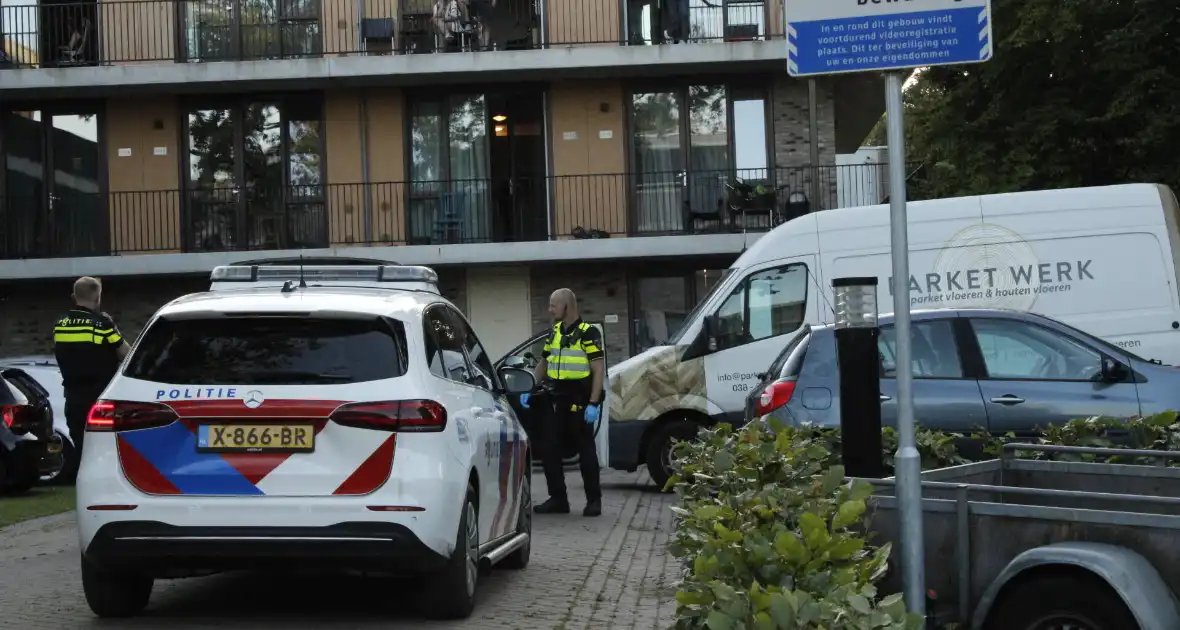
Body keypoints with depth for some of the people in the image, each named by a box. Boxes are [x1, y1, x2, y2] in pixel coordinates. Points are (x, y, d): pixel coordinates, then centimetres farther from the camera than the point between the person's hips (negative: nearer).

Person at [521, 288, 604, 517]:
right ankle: (558, 499, 14)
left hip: (579, 401, -7)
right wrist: (529, 389, 10)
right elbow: (543, 364, 21)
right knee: (549, 450, 5)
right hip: (555, 400, 7)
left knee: (586, 450, 1)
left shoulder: (588, 333, -9)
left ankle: (594, 500, 10)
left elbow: (598, 370, -12)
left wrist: (593, 403, -18)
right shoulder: (554, 332, 12)